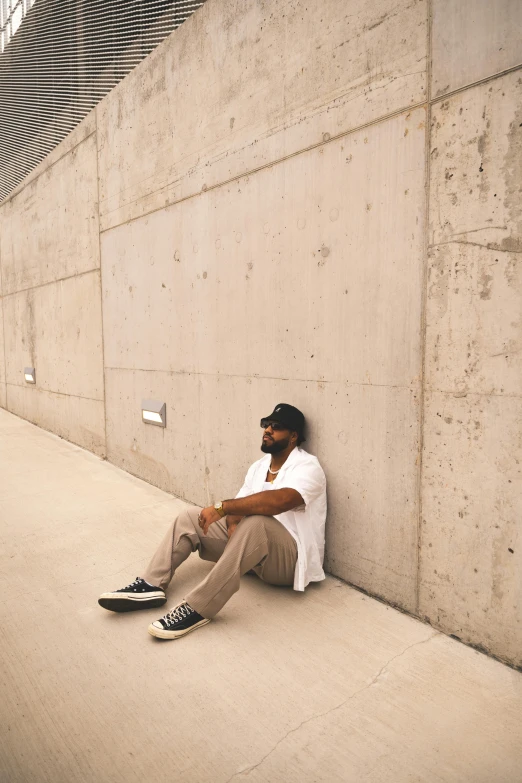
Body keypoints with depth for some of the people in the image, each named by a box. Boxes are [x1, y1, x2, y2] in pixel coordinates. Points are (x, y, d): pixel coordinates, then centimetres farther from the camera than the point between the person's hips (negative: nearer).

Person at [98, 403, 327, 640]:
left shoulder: (307, 467, -15)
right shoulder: (258, 466, 11)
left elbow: (279, 500, -34)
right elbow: (240, 506, 7)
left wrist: (222, 507, -32)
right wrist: (232, 525, -17)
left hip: (289, 558, -8)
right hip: (251, 543, 8)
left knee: (255, 522, -40)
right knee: (190, 516, 0)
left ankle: (197, 609, -34)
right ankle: (151, 586, -14)